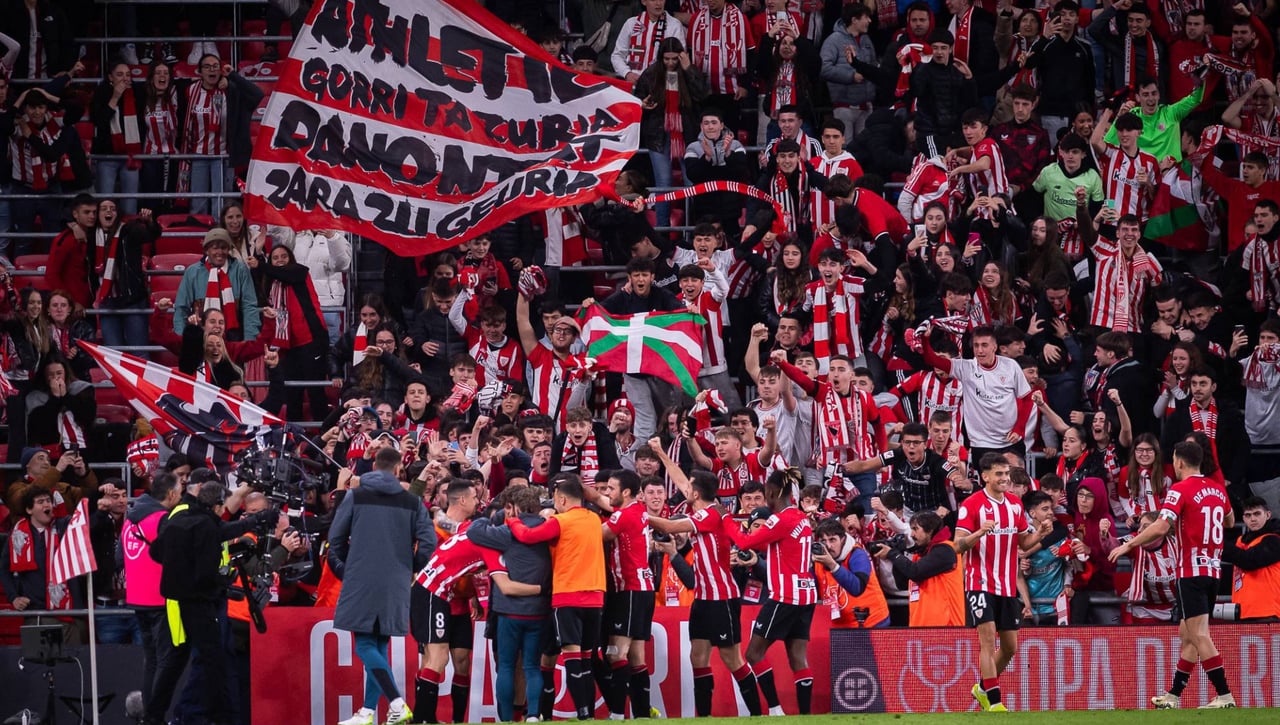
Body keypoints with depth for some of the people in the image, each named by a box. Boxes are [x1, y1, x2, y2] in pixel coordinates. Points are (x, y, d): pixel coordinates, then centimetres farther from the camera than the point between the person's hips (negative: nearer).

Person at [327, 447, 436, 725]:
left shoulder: (355, 497, 1)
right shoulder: (411, 502, 5)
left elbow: (335, 538, 2)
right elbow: (428, 541, 0)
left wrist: (344, 571, 17)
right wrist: (411, 569, 16)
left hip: (360, 584, -3)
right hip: (396, 585, 3)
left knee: (365, 645, -4)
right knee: (379, 646, 13)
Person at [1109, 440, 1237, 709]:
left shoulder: (1180, 490, -11)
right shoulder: (1217, 489, 11)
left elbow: (1161, 527, -20)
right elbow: (1230, 521, 27)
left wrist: (1128, 545, -11)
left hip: (1192, 571, -8)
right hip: (1213, 570, 8)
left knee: (1199, 635, -9)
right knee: (1187, 634, 13)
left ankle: (1224, 695, -16)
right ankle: (1174, 695, 18)